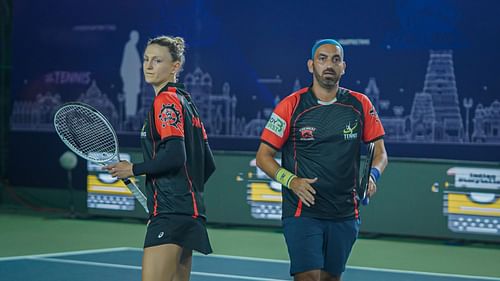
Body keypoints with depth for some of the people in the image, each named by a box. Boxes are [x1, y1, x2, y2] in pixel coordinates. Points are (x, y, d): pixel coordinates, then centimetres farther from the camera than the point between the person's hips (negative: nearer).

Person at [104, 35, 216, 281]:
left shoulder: (166, 101, -9)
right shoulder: (185, 102, 18)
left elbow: (174, 156, -21)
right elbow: (207, 165, 19)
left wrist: (134, 169, -10)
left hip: (170, 213, -10)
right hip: (189, 211, 10)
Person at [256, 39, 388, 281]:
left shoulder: (360, 105, 4)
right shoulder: (291, 106, -5)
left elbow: (380, 152, 11)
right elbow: (263, 156, 0)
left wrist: (372, 174, -11)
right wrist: (291, 181, -16)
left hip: (345, 215, 4)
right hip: (302, 212, -4)